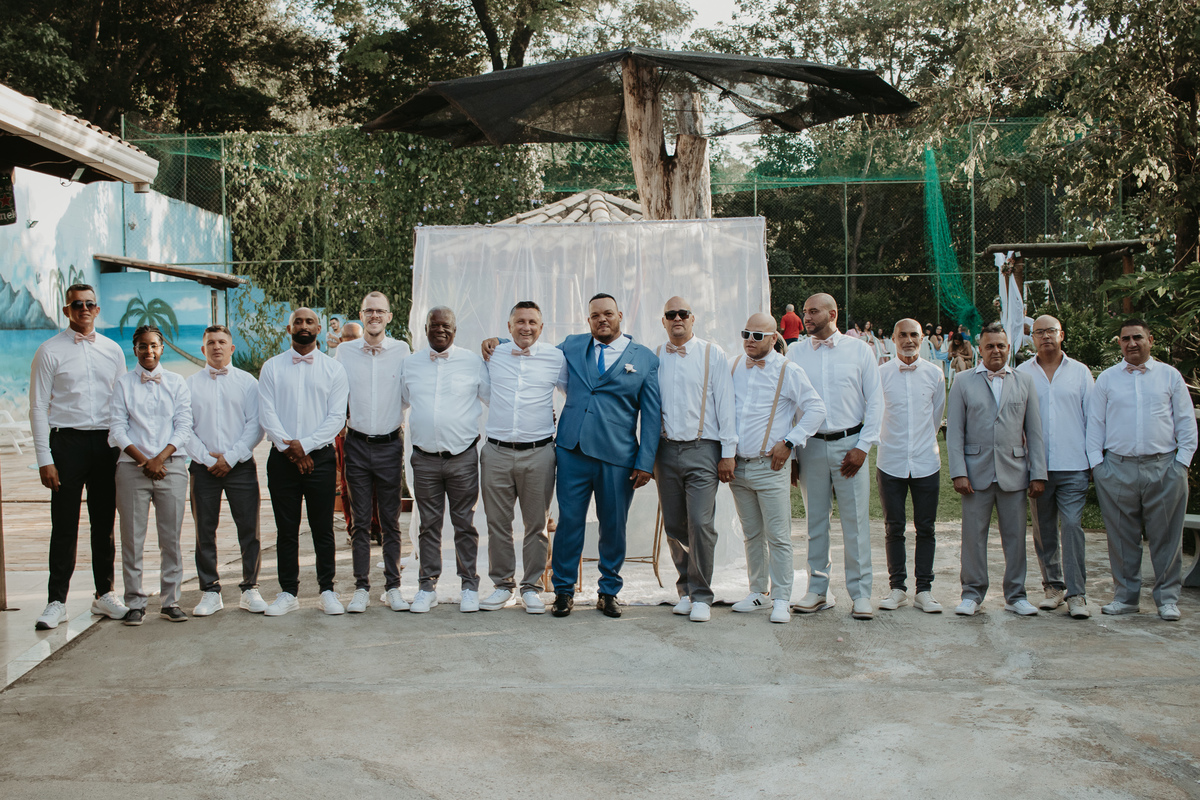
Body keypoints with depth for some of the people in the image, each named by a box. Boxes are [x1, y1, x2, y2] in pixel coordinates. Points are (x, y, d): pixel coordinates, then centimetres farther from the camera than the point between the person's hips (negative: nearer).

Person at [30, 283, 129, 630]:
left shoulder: (112, 350, 10)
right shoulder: (50, 351, 0)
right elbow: (38, 407, -2)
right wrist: (44, 459, -8)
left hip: (106, 442, 3)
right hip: (67, 442, -3)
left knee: (105, 524, 9)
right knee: (64, 526, -1)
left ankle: (105, 595, 19)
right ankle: (56, 602, 6)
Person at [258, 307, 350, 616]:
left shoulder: (333, 369, 6)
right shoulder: (272, 367, 8)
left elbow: (337, 417, -1)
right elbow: (266, 414, 1)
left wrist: (305, 445, -12)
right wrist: (289, 448, -11)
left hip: (320, 456, -1)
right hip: (282, 457, 1)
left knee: (323, 529, 2)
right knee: (286, 529, 6)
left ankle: (328, 590, 12)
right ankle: (288, 593, 14)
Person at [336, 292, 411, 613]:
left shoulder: (401, 350, 3)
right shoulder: (345, 350, 5)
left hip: (390, 443, 0)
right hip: (357, 444, 1)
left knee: (390, 521, 5)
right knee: (360, 520, 4)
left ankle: (392, 587, 14)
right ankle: (361, 588, 11)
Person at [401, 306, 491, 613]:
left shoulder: (473, 362, 2)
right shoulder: (410, 363, 9)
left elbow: (494, 398, 11)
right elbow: (399, 401, 22)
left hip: (463, 458, -2)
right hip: (424, 458, 2)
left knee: (465, 524, 5)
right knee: (429, 524, 8)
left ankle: (470, 586, 15)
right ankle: (428, 586, 17)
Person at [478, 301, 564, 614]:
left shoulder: (555, 357, 4)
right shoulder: (493, 355, 8)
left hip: (538, 453, -1)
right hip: (496, 452, 2)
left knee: (537, 524, 4)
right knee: (497, 523, 7)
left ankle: (531, 587, 16)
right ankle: (502, 584, 20)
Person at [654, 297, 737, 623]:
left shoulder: (712, 354, 3)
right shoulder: (654, 358, 10)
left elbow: (725, 403, 1)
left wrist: (728, 452, -3)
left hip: (702, 450, -3)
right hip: (666, 450, 3)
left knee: (700, 524, -9)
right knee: (674, 526, 7)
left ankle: (701, 596, 3)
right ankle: (685, 591, 21)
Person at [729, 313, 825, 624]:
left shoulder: (789, 372, -3)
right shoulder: (734, 369, 10)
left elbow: (815, 409, -3)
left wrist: (789, 443, -8)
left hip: (770, 467, -4)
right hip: (738, 466, 5)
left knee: (778, 536, -3)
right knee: (752, 534, 13)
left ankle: (781, 598, 5)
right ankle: (758, 592, 23)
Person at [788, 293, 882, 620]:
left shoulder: (859, 350, 3)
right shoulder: (796, 354, 7)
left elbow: (875, 400, 2)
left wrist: (863, 446, -5)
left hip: (850, 443, -2)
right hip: (811, 444, 2)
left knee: (855, 520, -1)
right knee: (815, 520, 7)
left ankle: (860, 593, 7)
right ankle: (818, 589, 16)